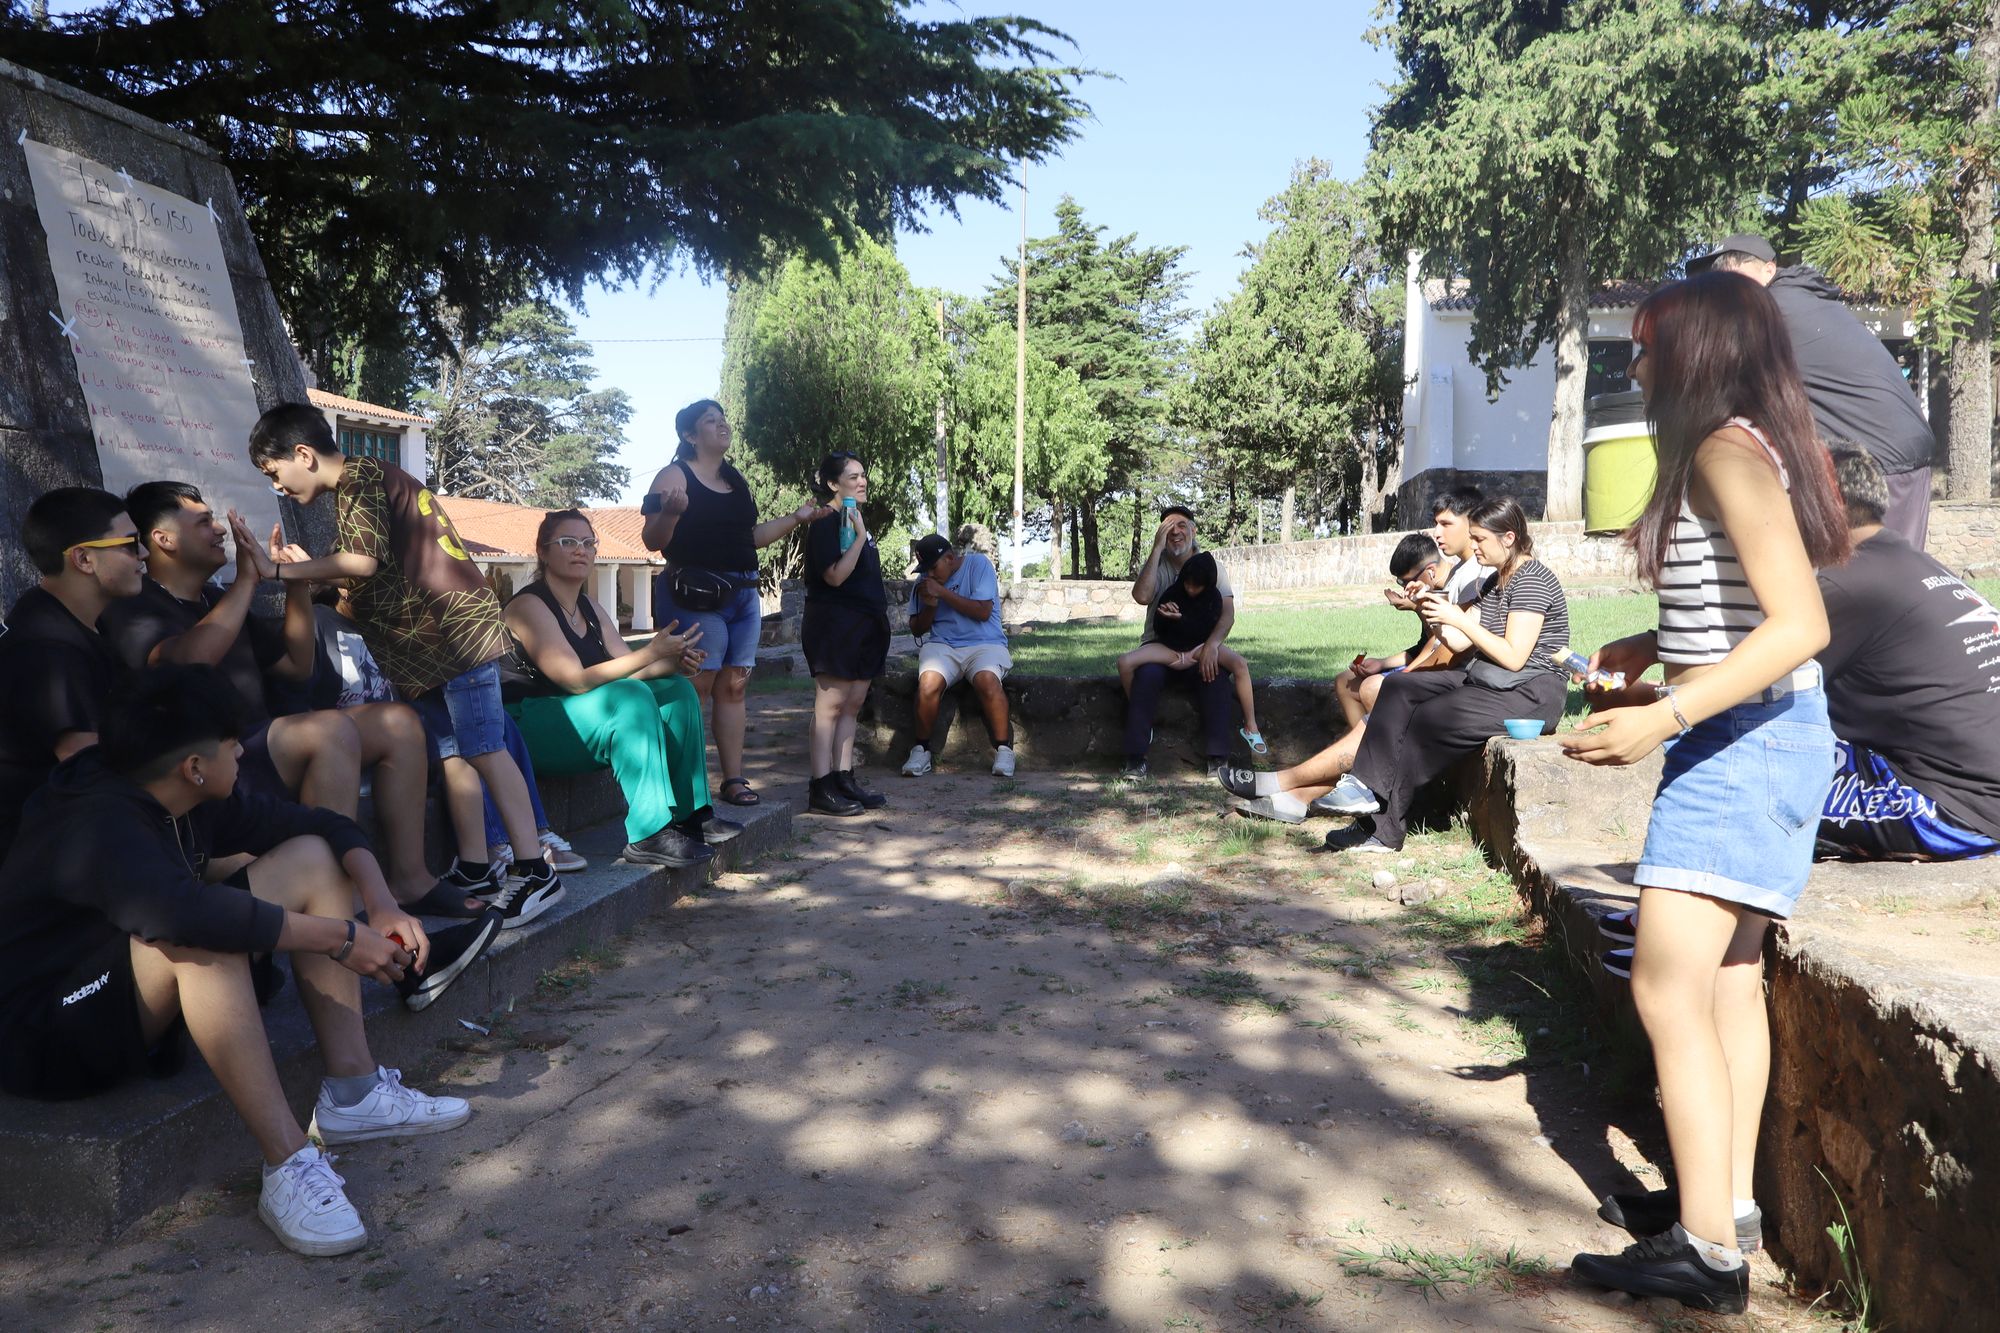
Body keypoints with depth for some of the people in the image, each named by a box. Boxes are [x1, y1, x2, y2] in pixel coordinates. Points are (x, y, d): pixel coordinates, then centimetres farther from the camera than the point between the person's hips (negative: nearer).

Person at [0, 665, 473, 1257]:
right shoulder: (100, 829, -28)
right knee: (203, 937, -38)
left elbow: (324, 824, 3)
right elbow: (186, 911, -47)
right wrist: (342, 937, -39)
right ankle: (288, 1167, -36)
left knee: (311, 857, -2)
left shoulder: (191, 805, -1)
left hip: (145, 1003, 9)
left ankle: (351, 1095, -7)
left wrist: (383, 905, -15)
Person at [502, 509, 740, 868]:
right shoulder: (529, 606, -15)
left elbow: (628, 667, 7)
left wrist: (674, 662, -14)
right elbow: (576, 680, -25)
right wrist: (651, 653, -31)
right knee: (631, 697, -31)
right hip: (528, 725, -9)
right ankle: (648, 835, -32)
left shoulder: (591, 608, 11)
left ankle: (690, 815, -5)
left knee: (677, 690, -4)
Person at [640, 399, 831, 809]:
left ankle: (733, 779, 11)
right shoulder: (675, 476, -4)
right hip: (695, 595, -7)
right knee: (695, 687, -10)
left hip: (743, 594, 7)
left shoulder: (737, 482, 18)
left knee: (733, 687, 7)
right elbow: (652, 541, -9)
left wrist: (796, 519, 17)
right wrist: (670, 511, -29)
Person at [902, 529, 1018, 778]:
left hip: (984, 643, -3)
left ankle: (1003, 749, -19)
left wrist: (942, 592, -12)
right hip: (942, 645, 3)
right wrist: (930, 606, -4)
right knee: (928, 683, -30)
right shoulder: (925, 580, 13)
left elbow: (983, 611, -11)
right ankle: (921, 750, -12)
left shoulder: (978, 564, 0)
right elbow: (917, 630, 17)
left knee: (987, 681, -36)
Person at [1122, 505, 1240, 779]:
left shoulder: (1212, 568, 4)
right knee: (1147, 674, -33)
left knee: (1216, 677, -33)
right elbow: (1142, 596, -19)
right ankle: (1135, 759, -29)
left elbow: (1228, 615, -10)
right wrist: (1157, 548, -18)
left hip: (1198, 649, 0)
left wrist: (1212, 644, -31)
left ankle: (1217, 759, -27)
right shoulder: (1156, 565, 4)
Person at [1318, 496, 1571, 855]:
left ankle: (1383, 830, -13)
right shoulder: (1497, 581, 16)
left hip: (1528, 694, -10)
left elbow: (1513, 657, -22)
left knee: (1426, 719, -23)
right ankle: (1367, 785, -19)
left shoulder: (1532, 580, -13)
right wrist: (1433, 613, -6)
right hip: (1484, 680, 10)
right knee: (1397, 689, -6)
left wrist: (1458, 619, -18)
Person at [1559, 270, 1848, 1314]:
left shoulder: (1728, 452, -16)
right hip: (1755, 738, 11)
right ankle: (1728, 1202, 26)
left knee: (1668, 989, -10)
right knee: (1729, 984, 15)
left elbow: (1801, 624, -25)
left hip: (1743, 738, -11)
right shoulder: (1759, 448, 14)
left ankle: (1707, 1251, -3)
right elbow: (1747, 610, 13)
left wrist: (1665, 714, -32)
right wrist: (1652, 652, 17)